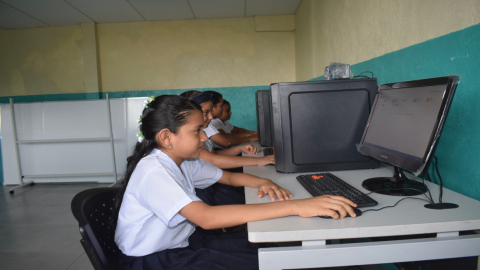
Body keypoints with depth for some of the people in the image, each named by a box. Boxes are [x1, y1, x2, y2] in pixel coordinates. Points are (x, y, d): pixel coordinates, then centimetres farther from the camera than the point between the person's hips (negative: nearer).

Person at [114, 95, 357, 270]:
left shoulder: (184, 161, 1)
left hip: (182, 241, 8)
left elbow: (229, 177, 13)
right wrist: (295, 207, -44)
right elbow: (207, 217, -40)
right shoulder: (153, 171, -27)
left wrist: (262, 182, -11)